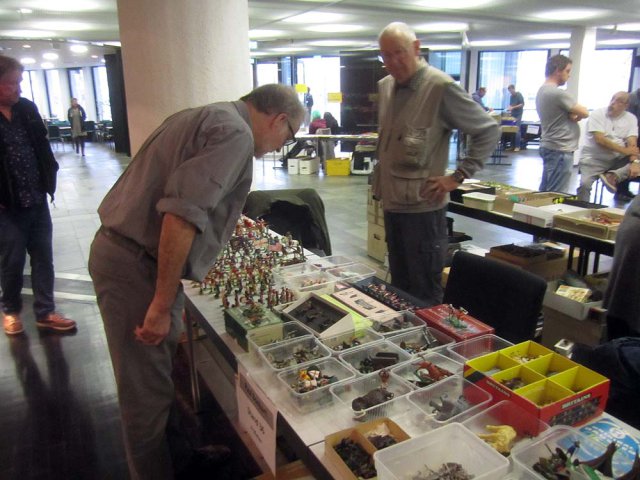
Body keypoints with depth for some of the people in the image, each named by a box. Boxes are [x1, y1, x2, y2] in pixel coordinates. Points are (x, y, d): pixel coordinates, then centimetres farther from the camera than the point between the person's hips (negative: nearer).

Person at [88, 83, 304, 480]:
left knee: (157, 376, 22)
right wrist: (163, 305, -22)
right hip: (136, 267, -10)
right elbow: (183, 212, -27)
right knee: (149, 392, 5)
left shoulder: (206, 117, 16)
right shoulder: (236, 133, -15)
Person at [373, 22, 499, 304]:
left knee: (425, 292, 3)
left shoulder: (441, 87, -12)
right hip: (392, 204, 7)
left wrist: (458, 177, -13)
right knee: (399, 286, 19)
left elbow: (489, 131, -8)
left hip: (423, 207, -7)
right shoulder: (385, 86, 10)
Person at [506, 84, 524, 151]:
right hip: (512, 114, 6)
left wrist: (513, 107, -20)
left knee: (517, 130, -11)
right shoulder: (511, 96, 14)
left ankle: (517, 146, -9)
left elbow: (522, 104, -12)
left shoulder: (519, 95, -5)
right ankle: (512, 145, 6)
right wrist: (509, 108, 2)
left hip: (518, 115, -6)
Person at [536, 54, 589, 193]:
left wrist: (572, 114, -4)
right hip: (560, 150, -10)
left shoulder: (542, 90, 13)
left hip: (549, 146, 10)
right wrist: (575, 115, 6)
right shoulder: (558, 93, -18)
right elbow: (584, 113, -13)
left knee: (545, 191, 15)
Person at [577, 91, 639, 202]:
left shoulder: (631, 118, 5)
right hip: (594, 159, -3)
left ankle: (613, 177, -29)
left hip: (618, 159, 3)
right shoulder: (597, 114, -3)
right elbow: (600, 140, -14)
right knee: (584, 184, -25)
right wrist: (624, 150, -16)